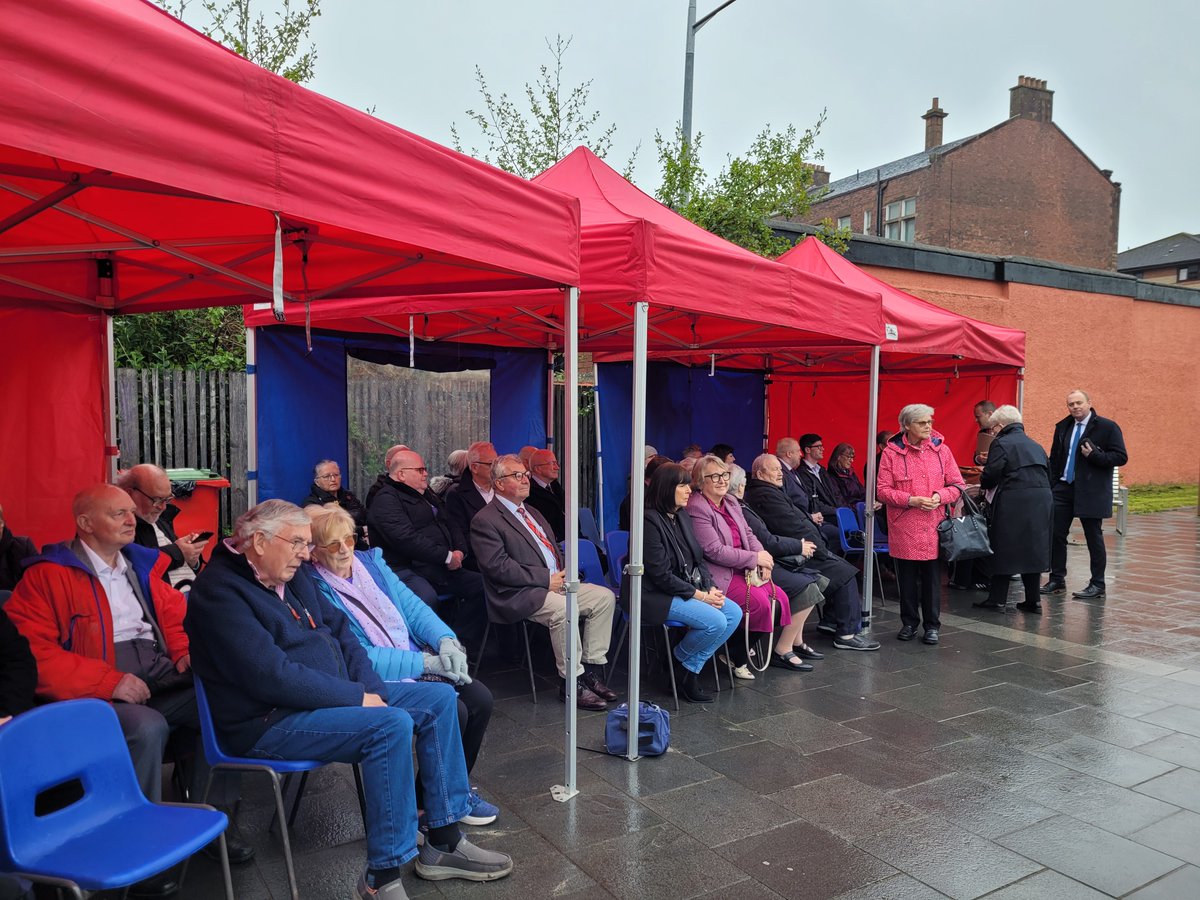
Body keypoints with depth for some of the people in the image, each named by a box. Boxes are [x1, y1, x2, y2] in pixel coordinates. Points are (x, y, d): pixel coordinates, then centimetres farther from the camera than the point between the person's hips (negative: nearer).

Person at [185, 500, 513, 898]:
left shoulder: (293, 576, 11)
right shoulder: (220, 591, -18)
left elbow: (340, 630, 13)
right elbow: (273, 677, -26)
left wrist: (372, 689, -4)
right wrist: (358, 698, -20)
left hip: (335, 696, 10)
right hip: (270, 721, -9)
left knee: (439, 698, 1)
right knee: (392, 725, -30)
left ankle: (443, 842, 5)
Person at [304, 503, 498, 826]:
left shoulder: (371, 561, 8)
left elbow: (412, 606, 8)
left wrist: (444, 639, -12)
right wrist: (425, 663, -21)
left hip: (422, 664, 7)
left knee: (480, 699, -8)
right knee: (452, 711, -23)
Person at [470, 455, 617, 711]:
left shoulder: (532, 513, 21)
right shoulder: (485, 520, -7)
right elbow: (498, 566, -17)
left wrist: (563, 573, 3)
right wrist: (546, 579, -18)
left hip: (554, 583, 9)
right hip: (519, 595, -9)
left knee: (604, 596, -6)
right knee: (564, 608, -33)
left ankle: (591, 670, -1)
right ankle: (571, 684, -19)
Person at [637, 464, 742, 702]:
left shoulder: (682, 516, 9)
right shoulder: (649, 521, -18)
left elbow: (698, 559, 13)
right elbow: (661, 575, -20)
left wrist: (711, 588, -4)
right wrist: (700, 595, -17)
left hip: (687, 588, 9)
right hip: (655, 595, -9)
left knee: (735, 613, -5)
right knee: (715, 622, -23)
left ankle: (691, 671, 2)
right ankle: (681, 663, 5)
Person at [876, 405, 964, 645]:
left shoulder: (941, 450, 5)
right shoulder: (892, 453, -2)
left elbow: (957, 485, 8)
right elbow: (883, 490, -5)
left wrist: (939, 497, -12)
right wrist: (912, 500, -16)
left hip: (933, 526, 1)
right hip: (903, 527, -1)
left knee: (932, 578, 5)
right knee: (907, 578, 8)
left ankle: (932, 625, 18)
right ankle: (909, 623, 23)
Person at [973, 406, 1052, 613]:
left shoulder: (1001, 443, -5)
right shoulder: (1035, 445, 18)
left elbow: (990, 476, -11)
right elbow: (1047, 472, 17)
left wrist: (984, 483, 11)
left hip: (1014, 503, -7)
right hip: (1042, 501, 7)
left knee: (1004, 549, 3)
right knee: (1033, 548, 13)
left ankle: (998, 598, 8)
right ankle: (1033, 600, 16)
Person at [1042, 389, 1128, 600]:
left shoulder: (1107, 427, -4)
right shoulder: (1062, 427, 11)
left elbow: (1121, 457, -8)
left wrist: (1094, 455, -21)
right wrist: (1051, 487, 9)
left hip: (1091, 492, -5)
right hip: (1063, 488, 5)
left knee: (1094, 538, 2)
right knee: (1056, 534, 5)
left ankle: (1097, 585, 11)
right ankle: (1057, 580, 16)